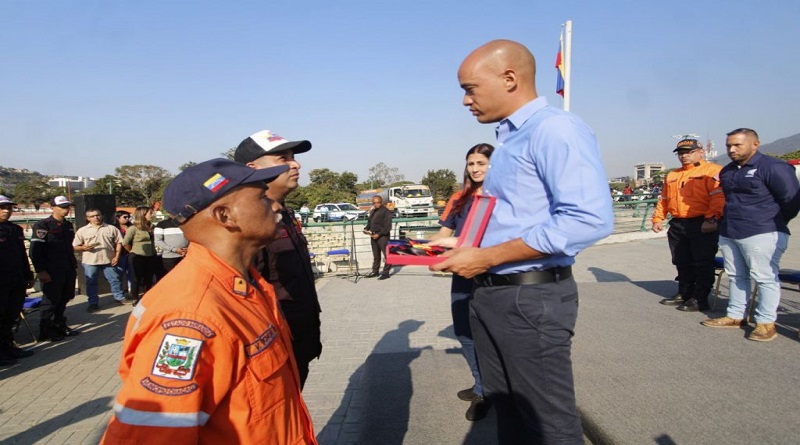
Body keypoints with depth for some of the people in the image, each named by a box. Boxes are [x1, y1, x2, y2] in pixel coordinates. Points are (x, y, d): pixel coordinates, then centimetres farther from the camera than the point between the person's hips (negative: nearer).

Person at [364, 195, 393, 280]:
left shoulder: (385, 211, -8)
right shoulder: (372, 211, 18)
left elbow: (387, 226, -13)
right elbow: (369, 222, 26)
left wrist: (379, 234, -18)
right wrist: (366, 229, 5)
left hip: (382, 236, -8)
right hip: (373, 236, 8)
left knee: (386, 254, -6)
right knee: (376, 255, 16)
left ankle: (385, 272, -2)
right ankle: (375, 271, 24)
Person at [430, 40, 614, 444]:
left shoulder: (555, 129, -14)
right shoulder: (507, 141, 15)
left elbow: (589, 218, -26)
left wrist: (487, 257, -21)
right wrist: (461, 243, 10)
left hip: (532, 298, -9)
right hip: (489, 294, 9)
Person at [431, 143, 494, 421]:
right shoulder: (459, 198, 11)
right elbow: (444, 234, 11)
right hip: (461, 272, 6)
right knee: (462, 331, 13)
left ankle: (484, 391, 23)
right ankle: (483, 384, 33)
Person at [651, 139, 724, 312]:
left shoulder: (712, 171, -5)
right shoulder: (672, 175, 20)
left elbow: (719, 197, -15)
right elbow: (664, 200, 24)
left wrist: (711, 219, -23)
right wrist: (658, 218, 14)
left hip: (702, 225, -7)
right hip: (677, 225, 7)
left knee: (702, 263, 0)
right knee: (682, 263, 13)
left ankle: (700, 299, 7)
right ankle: (684, 294, 25)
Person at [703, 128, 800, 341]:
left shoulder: (773, 167, -10)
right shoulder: (727, 171, 14)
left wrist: (774, 223, 2)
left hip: (762, 234, -8)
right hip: (728, 233, 8)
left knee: (765, 278, -2)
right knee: (736, 277, 13)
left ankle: (766, 322, 5)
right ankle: (735, 316, 22)